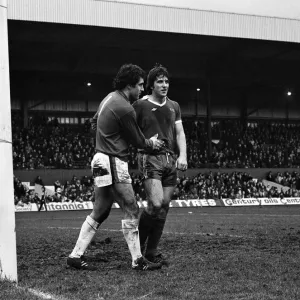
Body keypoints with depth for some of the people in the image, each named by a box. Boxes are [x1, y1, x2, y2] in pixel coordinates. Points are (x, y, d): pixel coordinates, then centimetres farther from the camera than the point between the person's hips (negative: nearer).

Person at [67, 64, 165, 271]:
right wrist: (152, 143, 14)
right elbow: (138, 141, -9)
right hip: (113, 164, -10)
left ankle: (76, 256, 12)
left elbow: (95, 120, 29)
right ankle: (138, 260, 6)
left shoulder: (110, 98, 12)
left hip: (103, 161, 10)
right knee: (131, 211, -1)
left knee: (100, 212, 11)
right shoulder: (125, 108, -18)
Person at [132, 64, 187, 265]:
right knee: (156, 203, -18)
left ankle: (152, 251, 13)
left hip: (171, 159, 6)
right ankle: (138, 242, 5)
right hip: (150, 158, -5)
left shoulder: (174, 106, 16)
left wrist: (183, 156, -2)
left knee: (164, 206, 4)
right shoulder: (140, 105, 1)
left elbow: (180, 133, 12)